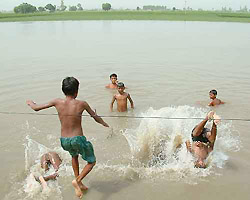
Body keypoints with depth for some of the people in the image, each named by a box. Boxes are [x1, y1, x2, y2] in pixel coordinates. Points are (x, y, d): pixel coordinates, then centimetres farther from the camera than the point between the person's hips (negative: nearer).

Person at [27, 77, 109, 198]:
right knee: (91, 162, 18)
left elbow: (36, 108, 5)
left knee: (74, 155, 36)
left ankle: (79, 184, 37)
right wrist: (105, 124, 25)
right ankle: (77, 180, -5)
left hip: (64, 141, 5)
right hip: (78, 139, -4)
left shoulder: (57, 102, -5)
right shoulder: (82, 104, -10)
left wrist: (30, 103, 28)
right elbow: (96, 117, 4)